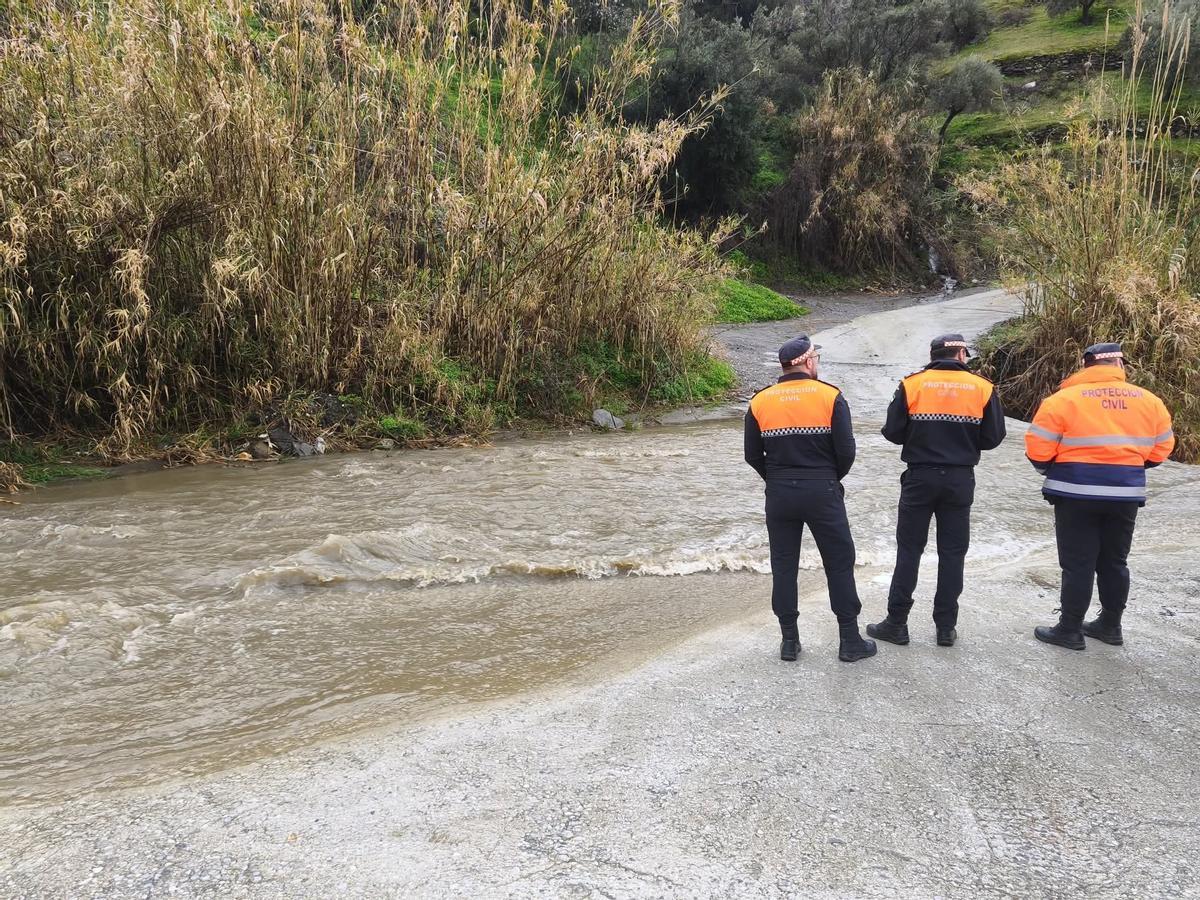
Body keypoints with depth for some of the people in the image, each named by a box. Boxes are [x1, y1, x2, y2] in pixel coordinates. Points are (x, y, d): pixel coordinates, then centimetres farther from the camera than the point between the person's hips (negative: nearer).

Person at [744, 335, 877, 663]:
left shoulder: (760, 402, 0)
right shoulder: (831, 397, -7)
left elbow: (753, 455, 3)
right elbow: (846, 451, -8)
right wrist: (832, 477, 10)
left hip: (779, 495, 3)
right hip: (823, 493, -2)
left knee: (784, 566, 11)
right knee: (839, 564, 8)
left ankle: (789, 641, 16)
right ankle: (850, 642, 14)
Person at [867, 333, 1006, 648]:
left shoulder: (911, 385, -5)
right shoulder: (983, 388, -1)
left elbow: (893, 432, -5)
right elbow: (992, 438, -1)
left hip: (920, 477, -1)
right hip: (960, 480, 1)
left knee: (909, 550, 7)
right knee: (952, 553, 9)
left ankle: (896, 623, 10)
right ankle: (946, 627, 14)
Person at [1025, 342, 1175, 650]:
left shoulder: (1064, 399, -8)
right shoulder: (1150, 401, 5)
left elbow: (1038, 449, -9)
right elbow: (1160, 450, 10)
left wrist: (1049, 470, 11)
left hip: (1077, 492, -4)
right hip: (1126, 493, 4)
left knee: (1078, 564, 3)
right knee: (1115, 561, 17)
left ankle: (1070, 630, 9)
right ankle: (1110, 625, 28)